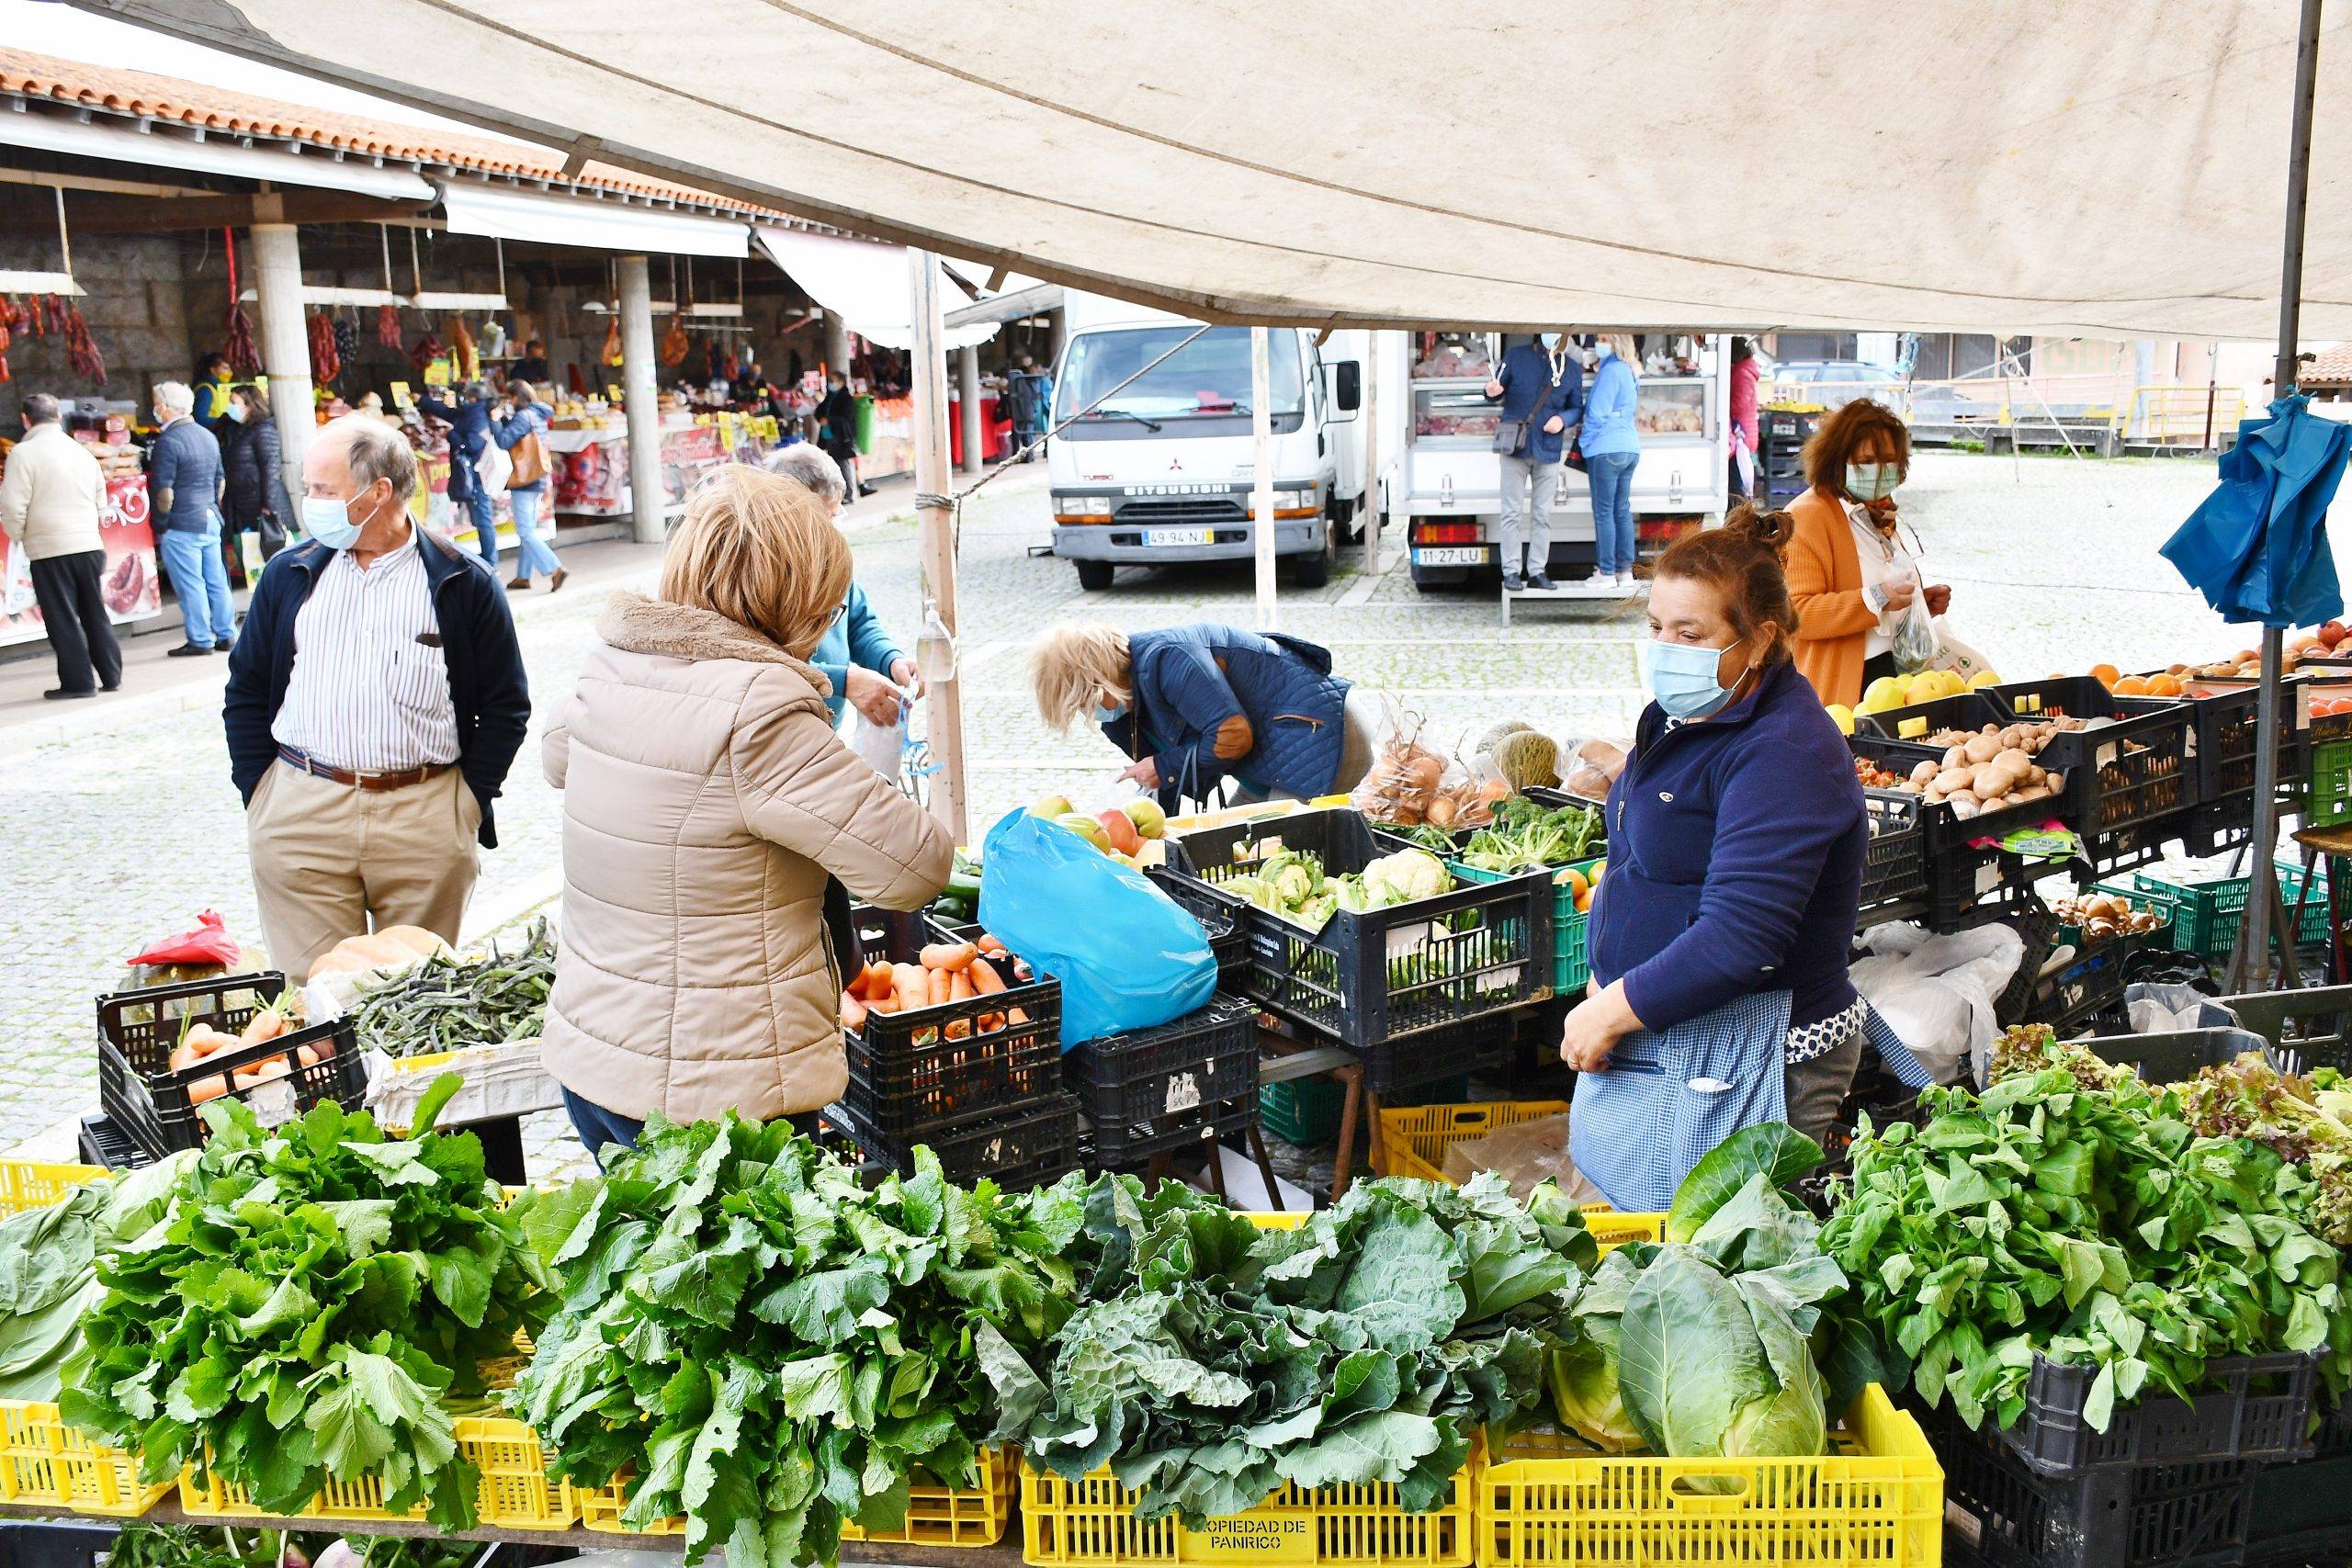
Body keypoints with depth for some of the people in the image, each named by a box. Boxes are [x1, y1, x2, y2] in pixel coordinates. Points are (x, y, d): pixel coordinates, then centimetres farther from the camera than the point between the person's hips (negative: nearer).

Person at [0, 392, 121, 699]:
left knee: (62, 618, 1)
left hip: (49, 549, -6)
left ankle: (78, 681, 2)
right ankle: (111, 676, 16)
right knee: (95, 614, 13)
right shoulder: (81, 452, 12)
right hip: (90, 545, 6)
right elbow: (101, 504, 20)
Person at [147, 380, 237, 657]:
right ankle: (225, 635, 14)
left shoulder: (168, 441, -13)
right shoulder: (208, 436, 12)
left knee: (190, 584, -3)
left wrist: (160, 526, -8)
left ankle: (200, 641, 0)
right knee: (216, 580, 10)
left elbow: (164, 491, -16)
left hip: (181, 525, -8)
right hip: (210, 520, 8)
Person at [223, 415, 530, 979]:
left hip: (427, 822, -2)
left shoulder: (464, 584, 1)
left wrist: (469, 801, -4)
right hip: (299, 820, 2)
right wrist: (258, 792, 5)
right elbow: (246, 691, 14)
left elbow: (506, 705, 4)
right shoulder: (290, 574, 9)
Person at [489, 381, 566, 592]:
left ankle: (555, 570, -16)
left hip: (523, 481, -9)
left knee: (526, 532, -8)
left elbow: (504, 441, -21)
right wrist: (505, 418, 12)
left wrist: (496, 420, -8)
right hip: (538, 480, 9)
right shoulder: (538, 416, 14)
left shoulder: (523, 416, -13)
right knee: (528, 531, 12)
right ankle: (523, 576, 17)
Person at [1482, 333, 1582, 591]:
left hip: (1548, 452, 2)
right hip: (1515, 449, -2)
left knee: (1542, 516, 6)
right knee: (1512, 513, -2)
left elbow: (1577, 408, 13)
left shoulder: (1572, 369, 7)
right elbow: (1497, 392, 8)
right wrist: (1493, 392, -16)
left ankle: (1537, 572, 12)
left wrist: (1563, 419, -8)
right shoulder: (1515, 356, 2)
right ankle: (1512, 572, 2)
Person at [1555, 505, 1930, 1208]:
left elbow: (1737, 940, -27)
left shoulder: (1784, 755, -20)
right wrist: (1602, 988, 12)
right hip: (1650, 1043, 9)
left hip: (1735, 1065, -9)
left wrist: (1612, 1010, -17)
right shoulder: (1683, 716, 11)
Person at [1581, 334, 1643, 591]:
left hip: (1607, 448, -9)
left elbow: (1597, 413, -13)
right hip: (1629, 447, 9)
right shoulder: (1627, 371, 17)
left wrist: (1584, 442, -1)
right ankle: (1625, 571, 11)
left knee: (1604, 512, -5)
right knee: (1622, 511, 10)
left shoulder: (1611, 371, -11)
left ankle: (1606, 573, -4)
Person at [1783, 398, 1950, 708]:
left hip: (1897, 673, 9)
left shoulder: (1880, 513, 20)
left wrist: (1923, 602, 16)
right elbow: (1796, 614, -23)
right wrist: (1876, 600, -28)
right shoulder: (1807, 516, -12)